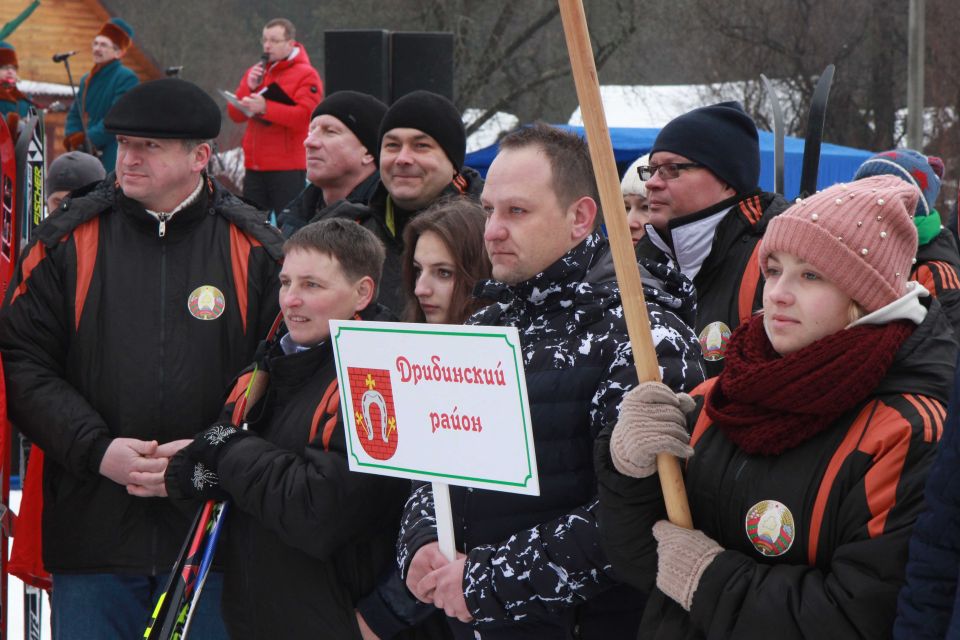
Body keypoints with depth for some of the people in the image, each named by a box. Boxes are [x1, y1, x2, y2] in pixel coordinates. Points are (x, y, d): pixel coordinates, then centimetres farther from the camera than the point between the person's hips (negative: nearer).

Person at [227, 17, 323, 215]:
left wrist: (265, 108, -26)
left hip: (288, 169, -7)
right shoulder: (255, 72, 16)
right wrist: (249, 87, -6)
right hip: (254, 167, 7)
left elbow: (305, 116, -17)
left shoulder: (306, 75, -4)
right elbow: (235, 115, 11)